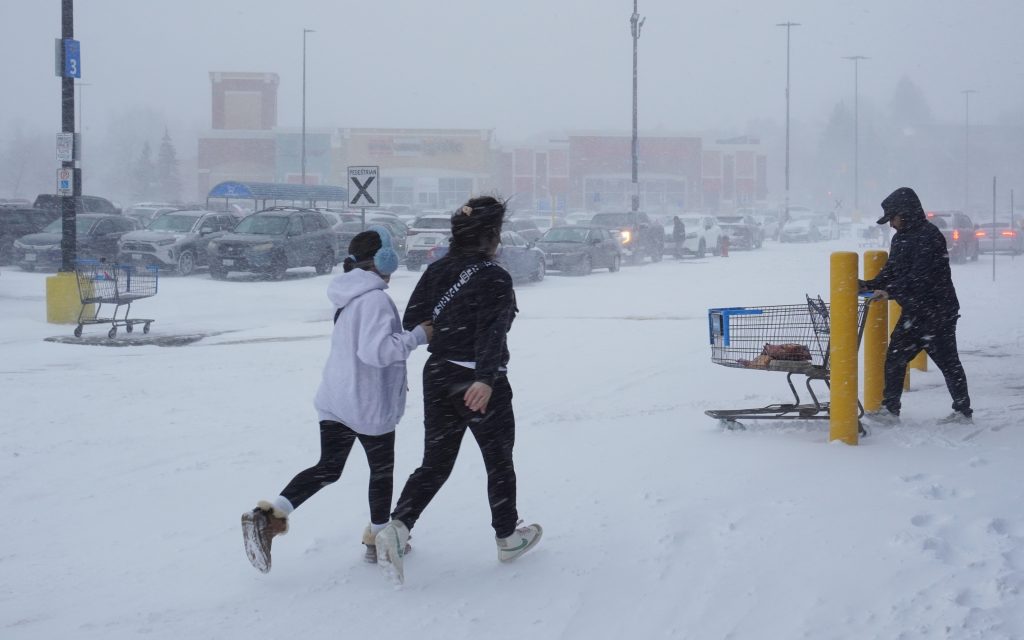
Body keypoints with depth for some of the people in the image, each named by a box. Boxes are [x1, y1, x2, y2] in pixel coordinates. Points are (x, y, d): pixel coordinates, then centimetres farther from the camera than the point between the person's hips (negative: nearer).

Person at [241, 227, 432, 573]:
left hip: (335, 398, 8)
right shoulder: (375, 299, -21)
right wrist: (417, 336, -22)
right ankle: (378, 538, 27)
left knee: (327, 468, 10)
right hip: (369, 402, -8)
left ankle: (268, 516, -6)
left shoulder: (350, 296, 10)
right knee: (382, 469, 13)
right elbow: (376, 350, -29)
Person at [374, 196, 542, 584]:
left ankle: (397, 528, -11)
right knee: (499, 462, 15)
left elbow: (411, 322, 3)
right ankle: (507, 537, 28)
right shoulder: (494, 279, -15)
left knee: (435, 464, 10)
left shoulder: (437, 271, 3)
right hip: (480, 384, -5)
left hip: (438, 378, 5)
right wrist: (486, 379, -37)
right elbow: (493, 333, -27)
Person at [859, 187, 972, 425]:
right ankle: (890, 409, 12)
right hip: (914, 312, 9)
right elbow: (891, 271, 15)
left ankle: (963, 411, 10)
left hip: (937, 313, -9)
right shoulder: (902, 238, 12)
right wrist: (869, 286, 0)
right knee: (894, 358, 6)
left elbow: (920, 277, -26)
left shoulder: (929, 237, -18)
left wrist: (891, 292, -27)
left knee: (947, 361, 0)